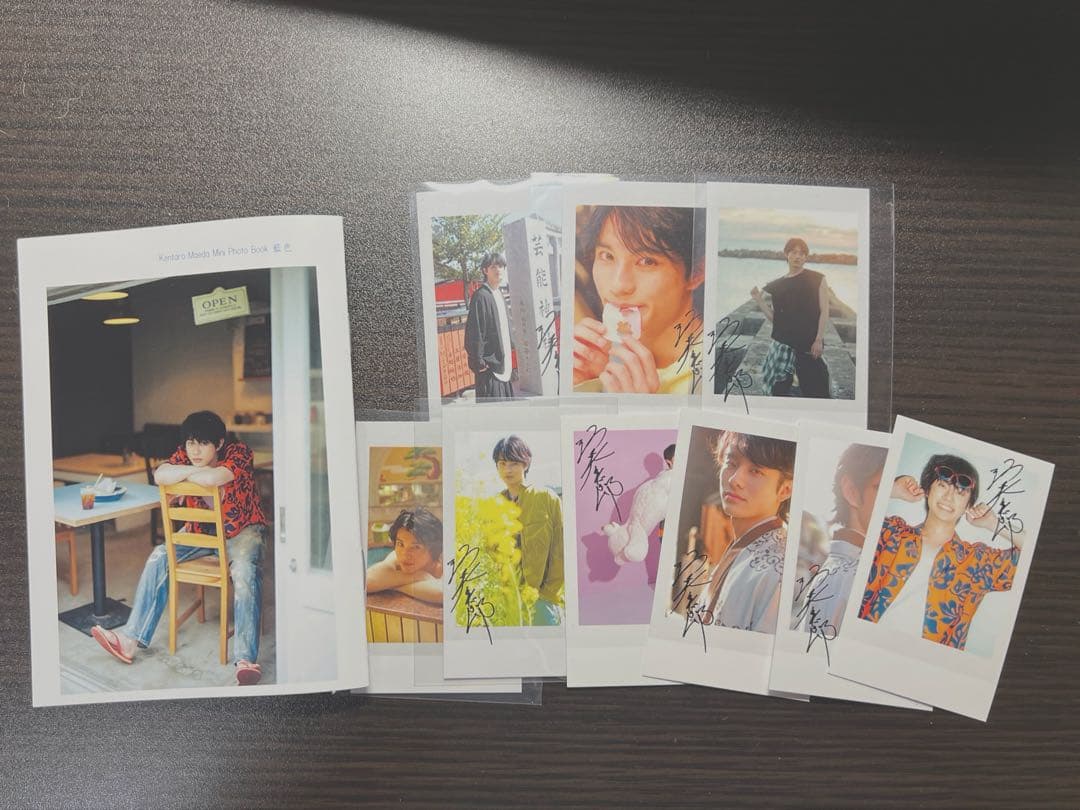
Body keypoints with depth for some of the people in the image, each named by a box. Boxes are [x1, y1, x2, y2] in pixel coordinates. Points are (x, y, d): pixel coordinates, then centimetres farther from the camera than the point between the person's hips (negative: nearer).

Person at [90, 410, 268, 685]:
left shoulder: (239, 452, -21)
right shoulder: (185, 454, -5)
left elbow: (212, 479, -38)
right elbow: (160, 476, -22)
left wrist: (183, 474, -20)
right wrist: (198, 469, -27)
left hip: (240, 529, -6)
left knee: (245, 571, -33)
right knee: (159, 558, -12)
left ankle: (246, 660, -39)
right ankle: (131, 640, -6)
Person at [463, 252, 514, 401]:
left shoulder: (499, 294, 13)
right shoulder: (481, 296, -15)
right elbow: (474, 332, -18)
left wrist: (508, 361, 17)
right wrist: (478, 362, -18)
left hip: (502, 363, 9)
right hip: (489, 365, -9)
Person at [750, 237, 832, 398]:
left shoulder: (817, 279, 1)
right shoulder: (777, 285, 11)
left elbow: (824, 311, -3)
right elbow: (773, 317, 10)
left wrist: (819, 339, -11)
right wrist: (759, 300, -1)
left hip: (809, 344, -4)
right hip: (782, 343, 4)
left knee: (814, 390, -3)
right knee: (779, 388, 7)